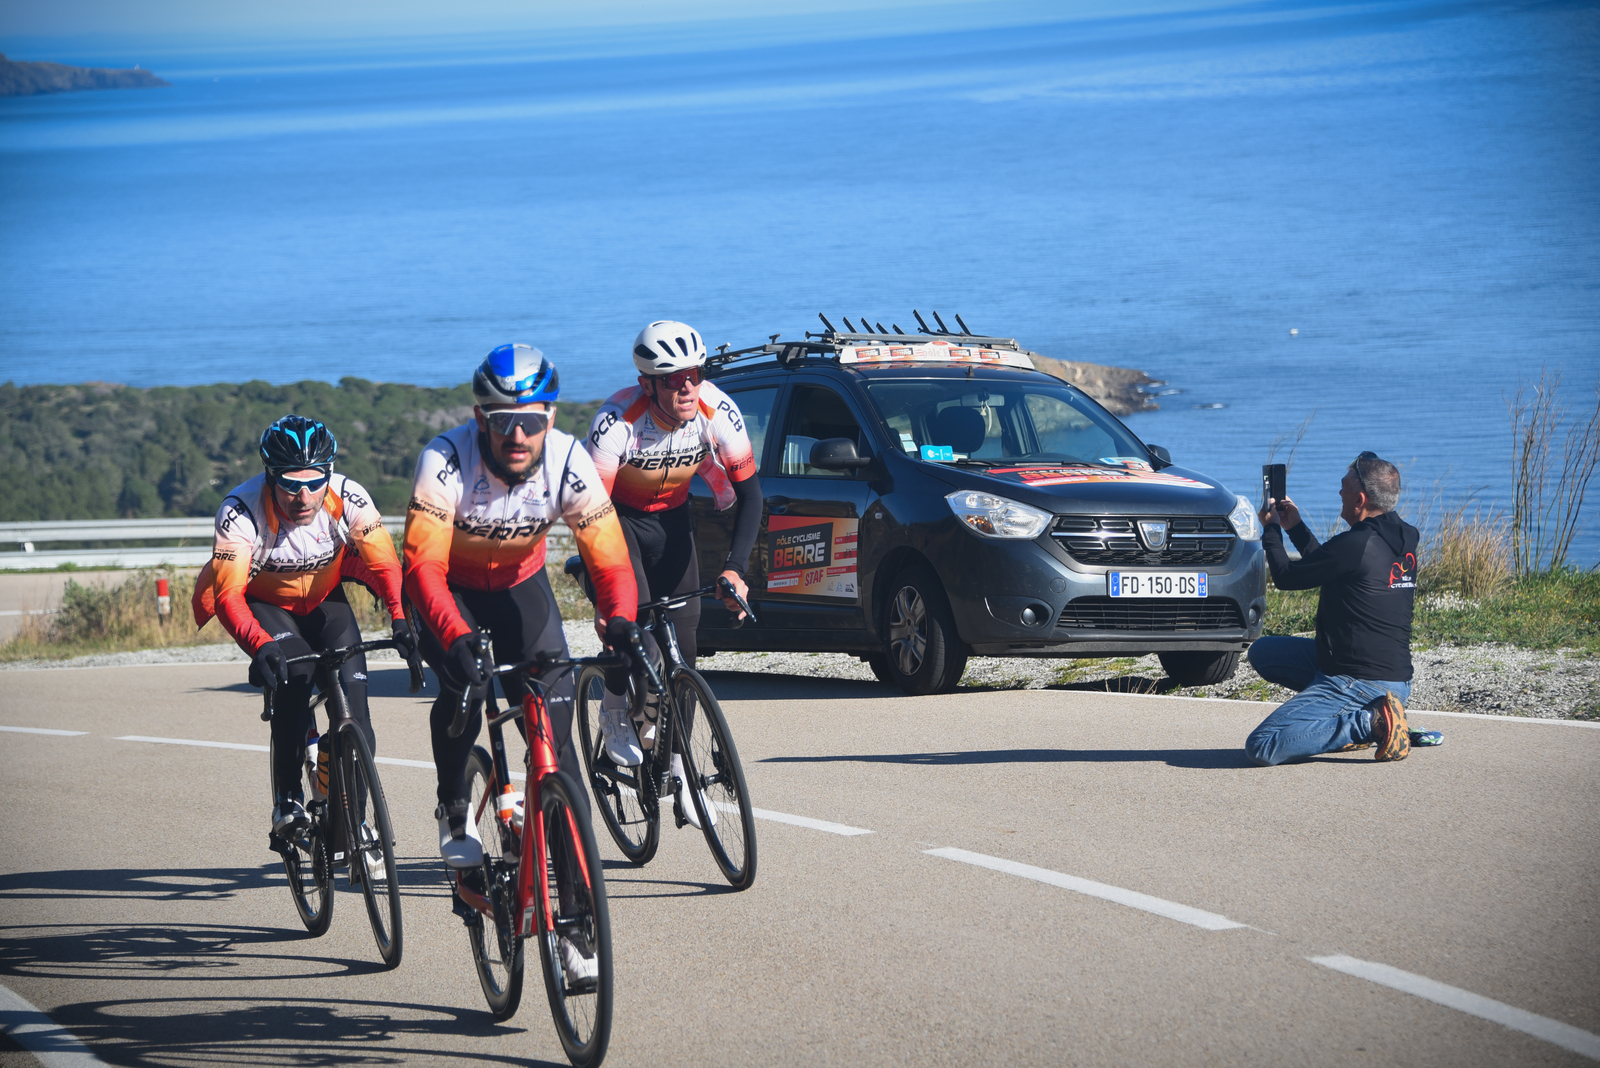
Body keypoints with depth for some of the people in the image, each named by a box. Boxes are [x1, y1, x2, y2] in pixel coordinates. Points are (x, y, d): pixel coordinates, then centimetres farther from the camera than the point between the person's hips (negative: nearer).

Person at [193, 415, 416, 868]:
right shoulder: (241, 510, -34)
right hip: (264, 602, -2)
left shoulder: (349, 499, -27)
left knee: (352, 690, -15)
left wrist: (401, 619, -47)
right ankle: (287, 798, -20)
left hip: (324, 599, 3)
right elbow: (228, 595, -39)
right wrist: (260, 646, -56)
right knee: (293, 674, -31)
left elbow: (385, 566, -28)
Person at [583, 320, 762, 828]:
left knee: (682, 636, -5)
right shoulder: (618, 420, -33)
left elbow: (748, 492, -17)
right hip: (617, 515, -3)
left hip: (671, 518, 3)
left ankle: (678, 766, 3)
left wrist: (734, 569, -29)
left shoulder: (718, 412, -25)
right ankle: (615, 712, 0)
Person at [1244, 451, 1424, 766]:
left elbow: (1286, 578, -6)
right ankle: (1352, 718, 11)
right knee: (1262, 652, 22)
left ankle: (1370, 722, -14)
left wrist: (1271, 530, 11)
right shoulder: (1403, 539, 7)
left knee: (1261, 747, -16)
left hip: (1359, 682, -10)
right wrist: (1295, 527, 25)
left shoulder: (1355, 545, -21)